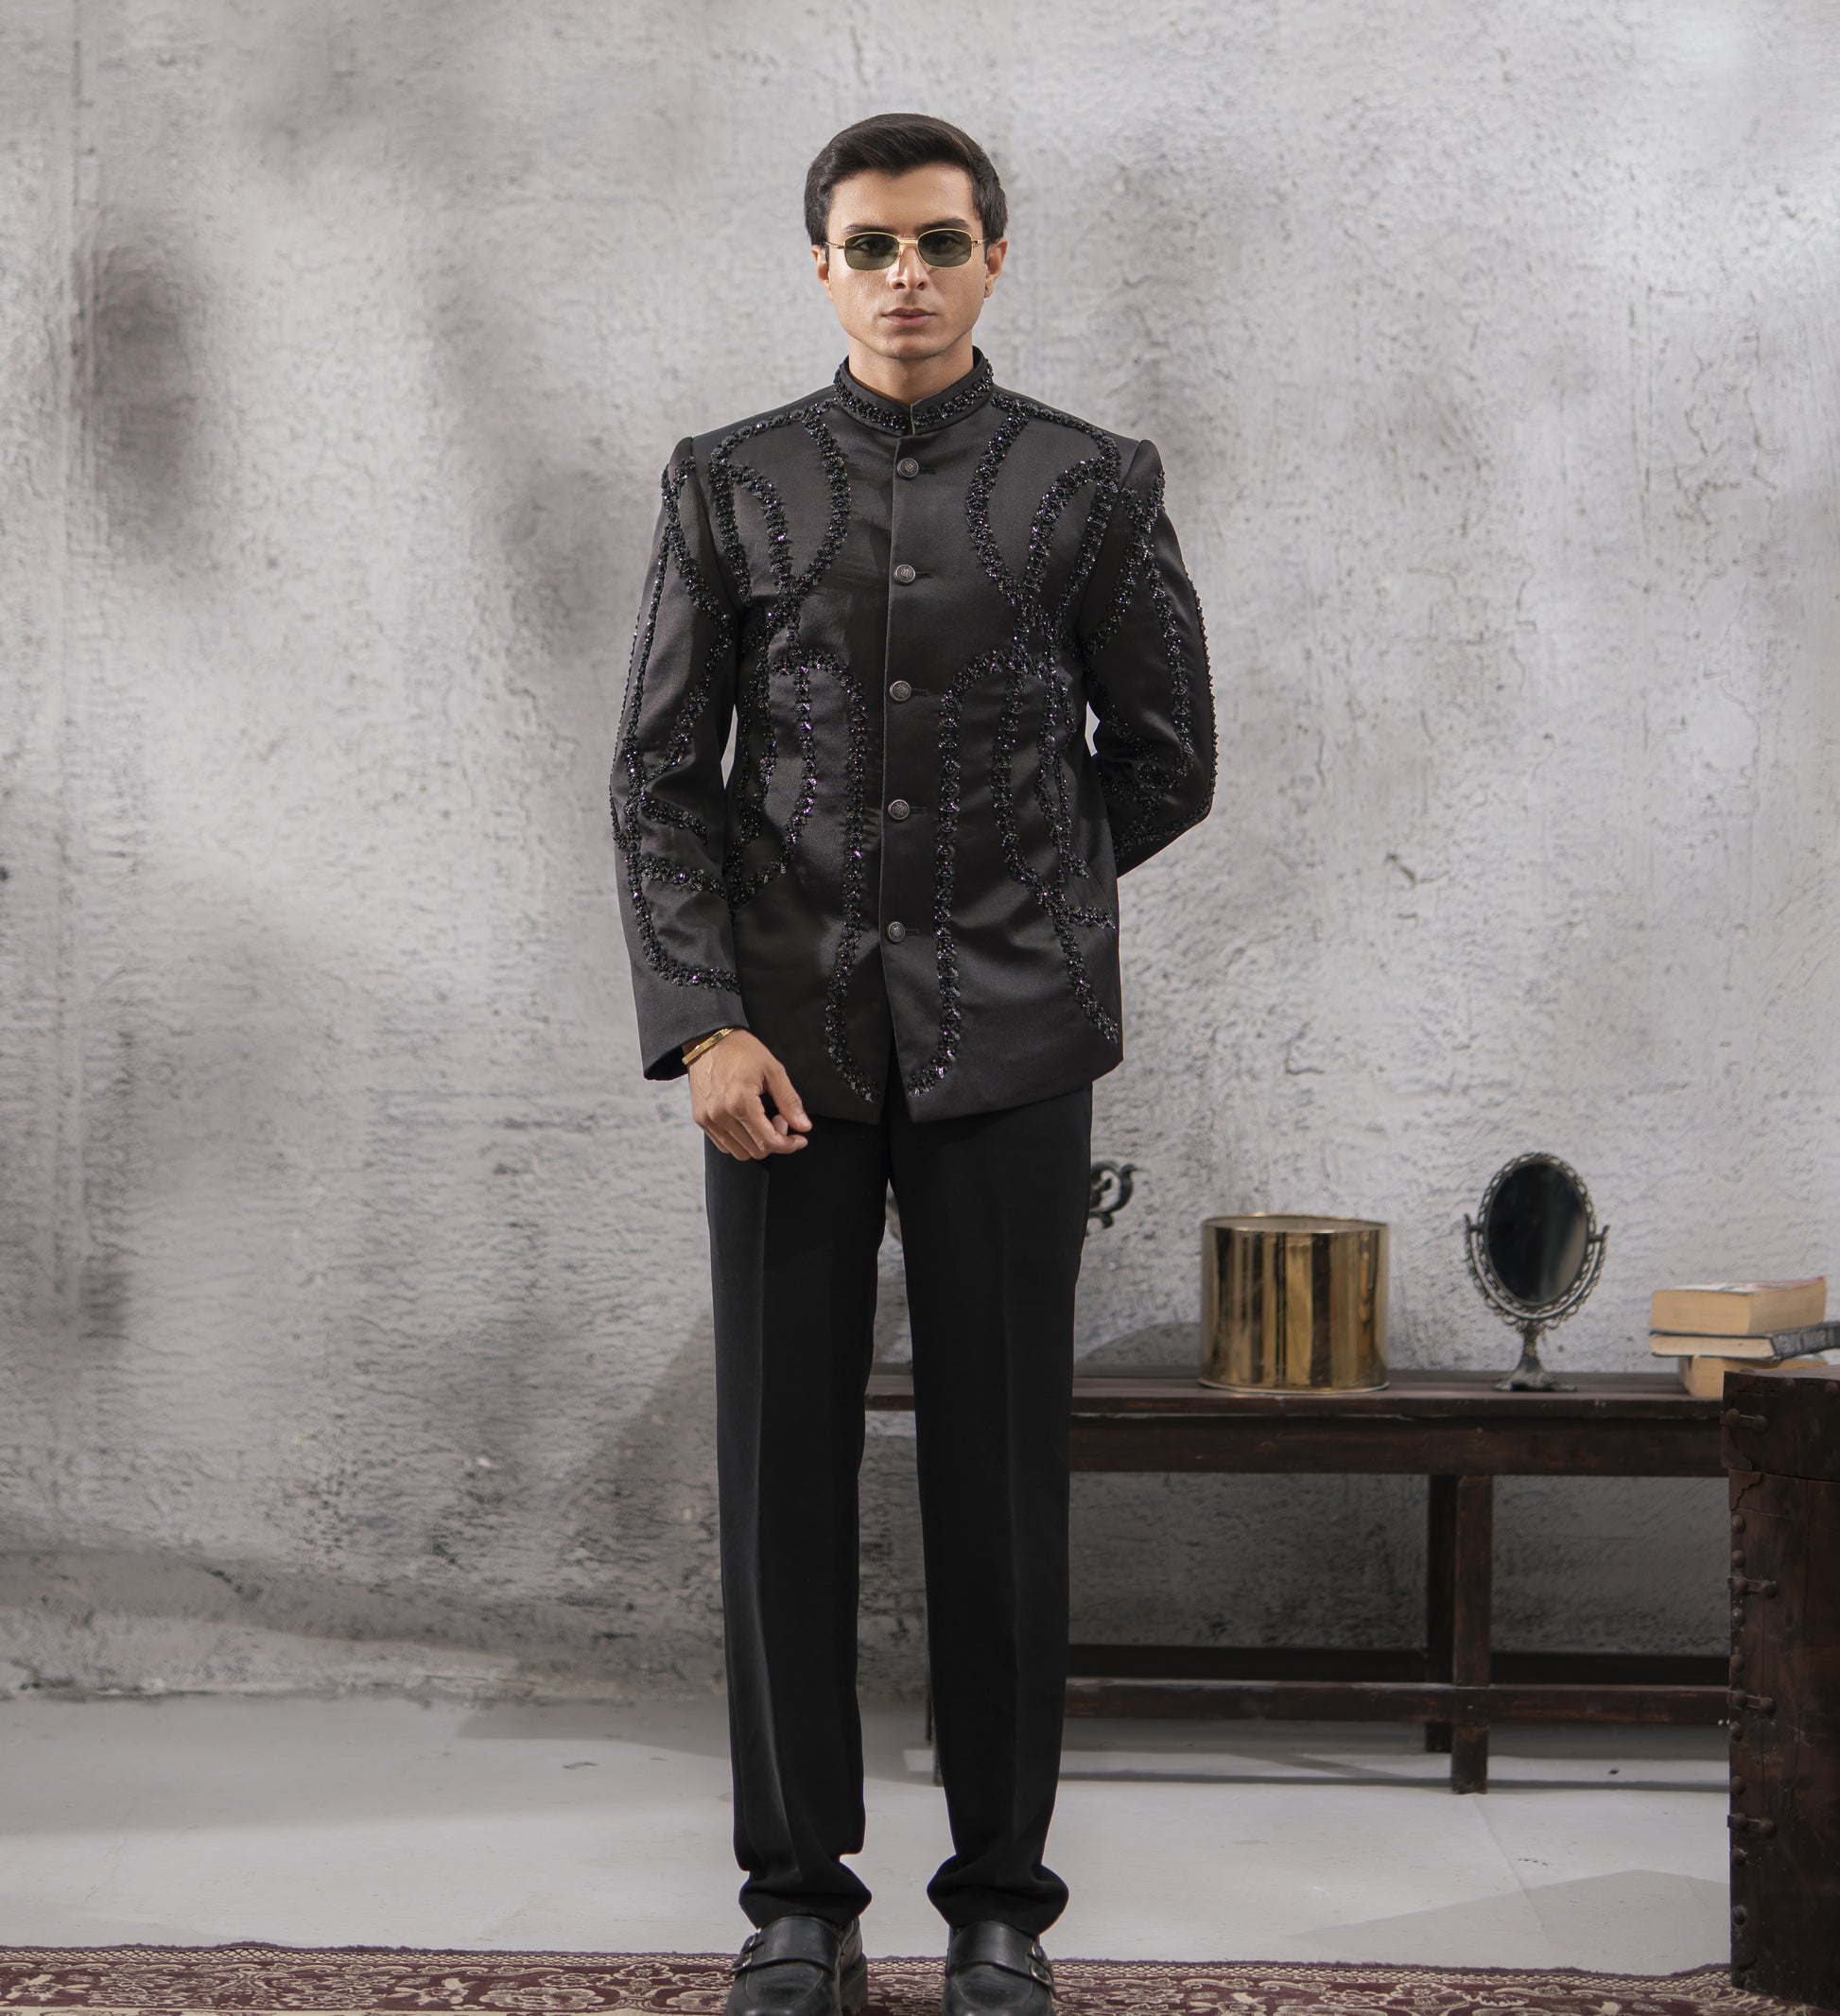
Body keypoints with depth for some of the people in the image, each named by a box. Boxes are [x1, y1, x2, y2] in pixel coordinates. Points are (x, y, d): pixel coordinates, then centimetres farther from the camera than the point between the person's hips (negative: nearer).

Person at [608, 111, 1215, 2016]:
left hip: (1005, 1046, -1)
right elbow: (659, 773, 3)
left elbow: (1163, 761, 10)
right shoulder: (728, 485, 7)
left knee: (1000, 1470, 3)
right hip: (783, 1042, 1)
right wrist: (704, 1024, -8)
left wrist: (1000, 906, 11)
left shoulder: (1093, 486, 4)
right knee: (782, 1467, 3)